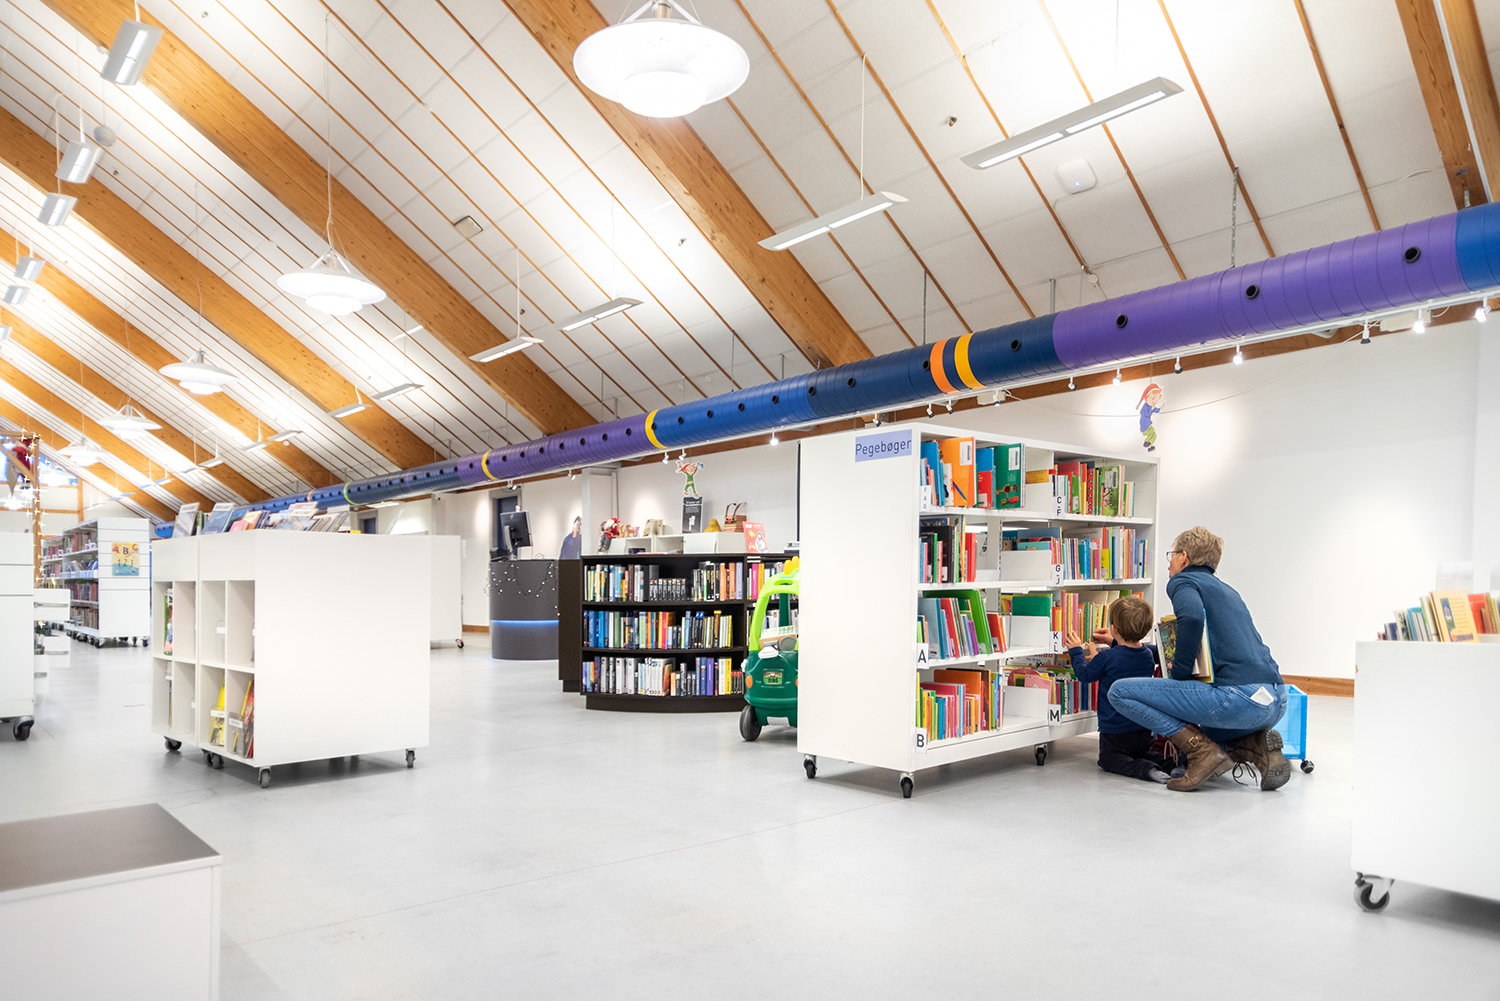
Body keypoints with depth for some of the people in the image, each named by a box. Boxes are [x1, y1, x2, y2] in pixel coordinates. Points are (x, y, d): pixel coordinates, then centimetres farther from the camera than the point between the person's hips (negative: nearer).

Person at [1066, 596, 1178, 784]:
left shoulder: (1106, 658, -21)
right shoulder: (1148, 655, -2)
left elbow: (1085, 675, -5)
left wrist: (1076, 652, 9)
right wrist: (1115, 643, 32)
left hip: (1115, 730, -6)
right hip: (1144, 729, 6)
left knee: (1108, 758, 11)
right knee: (1143, 753, 28)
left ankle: (1146, 769, -17)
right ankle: (1170, 763, -2)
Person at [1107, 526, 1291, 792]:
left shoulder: (1183, 581, 4)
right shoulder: (1226, 589, 30)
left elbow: (1192, 617, -22)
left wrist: (1179, 673, -8)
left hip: (1240, 696, -9)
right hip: (1277, 702, 9)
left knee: (1121, 692, -5)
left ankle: (1205, 752, -8)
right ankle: (1256, 745, 10)